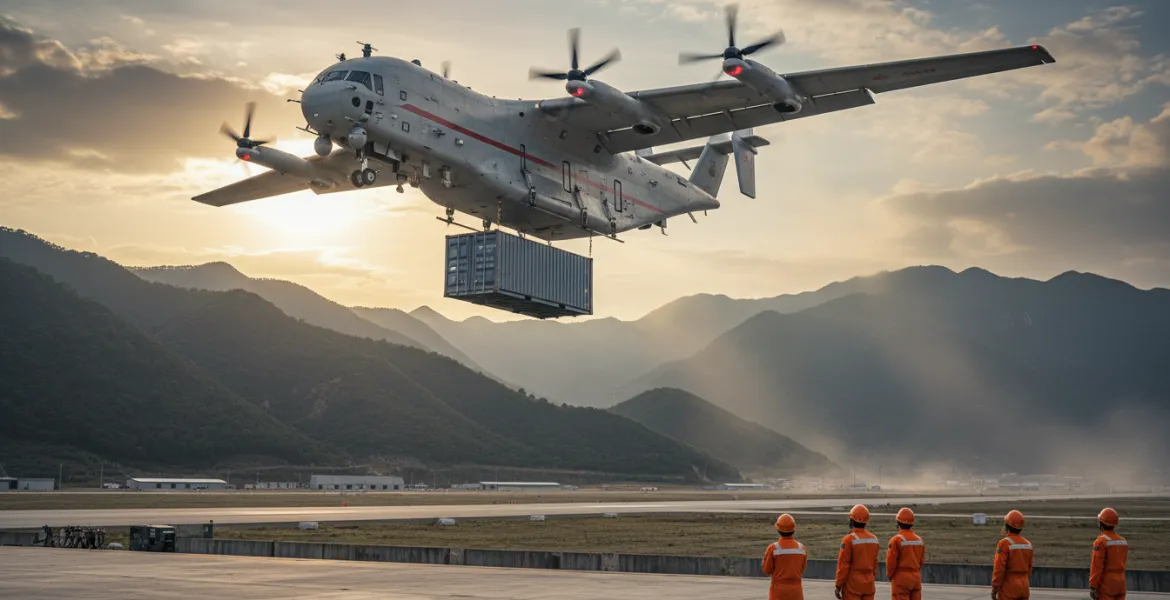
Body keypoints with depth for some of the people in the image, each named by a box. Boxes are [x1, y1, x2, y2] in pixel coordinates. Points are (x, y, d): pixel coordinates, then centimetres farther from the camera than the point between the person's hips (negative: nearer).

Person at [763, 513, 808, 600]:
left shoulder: (773, 548, -13)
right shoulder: (801, 548, -2)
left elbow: (767, 570, -2)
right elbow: (801, 570, 10)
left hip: (778, 591, -2)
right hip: (796, 591, 3)